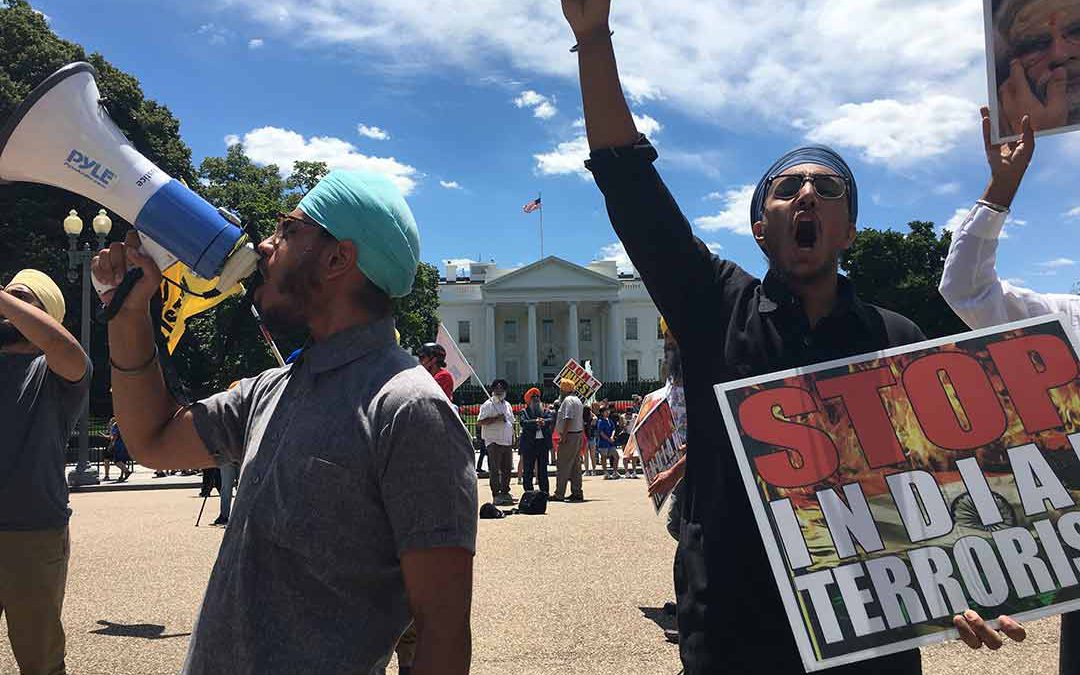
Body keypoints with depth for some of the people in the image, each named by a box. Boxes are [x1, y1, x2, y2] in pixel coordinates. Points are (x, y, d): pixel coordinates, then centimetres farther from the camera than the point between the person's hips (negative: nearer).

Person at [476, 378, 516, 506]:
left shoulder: (507, 405, 17)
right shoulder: (488, 405, -5)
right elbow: (479, 422, -13)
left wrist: (513, 440, 16)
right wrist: (495, 419, -19)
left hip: (507, 442, 7)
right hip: (494, 442, -6)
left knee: (507, 469, 9)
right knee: (495, 470, -5)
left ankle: (505, 493, 19)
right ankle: (496, 495, -2)